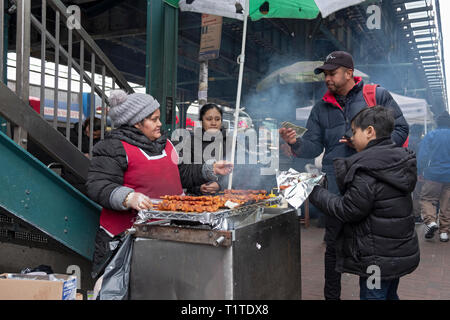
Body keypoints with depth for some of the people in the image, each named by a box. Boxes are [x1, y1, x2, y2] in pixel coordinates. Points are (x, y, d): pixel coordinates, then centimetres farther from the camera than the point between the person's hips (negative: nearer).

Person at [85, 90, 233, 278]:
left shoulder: (165, 144, 19)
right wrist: (127, 197, -33)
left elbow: (181, 177, 30)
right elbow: (96, 186, -16)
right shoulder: (114, 149, -6)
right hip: (124, 235, -6)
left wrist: (210, 170, 24)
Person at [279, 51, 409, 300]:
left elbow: (401, 129, 1)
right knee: (334, 246, 9)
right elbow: (313, 147, 6)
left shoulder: (377, 95, 3)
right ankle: (331, 296, 24)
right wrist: (296, 143, -15)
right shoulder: (321, 108, 12)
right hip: (338, 188, 2)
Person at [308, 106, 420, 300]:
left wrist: (315, 192, -11)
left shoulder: (367, 170, -22)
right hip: (400, 253, 9)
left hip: (377, 258, -9)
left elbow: (348, 210, -20)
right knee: (390, 295, 24)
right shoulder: (399, 159, 6)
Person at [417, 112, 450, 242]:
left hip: (433, 175, -3)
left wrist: (420, 172, 0)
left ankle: (430, 221, -16)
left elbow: (422, 156, -7)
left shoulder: (431, 135, -1)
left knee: (427, 199, 7)